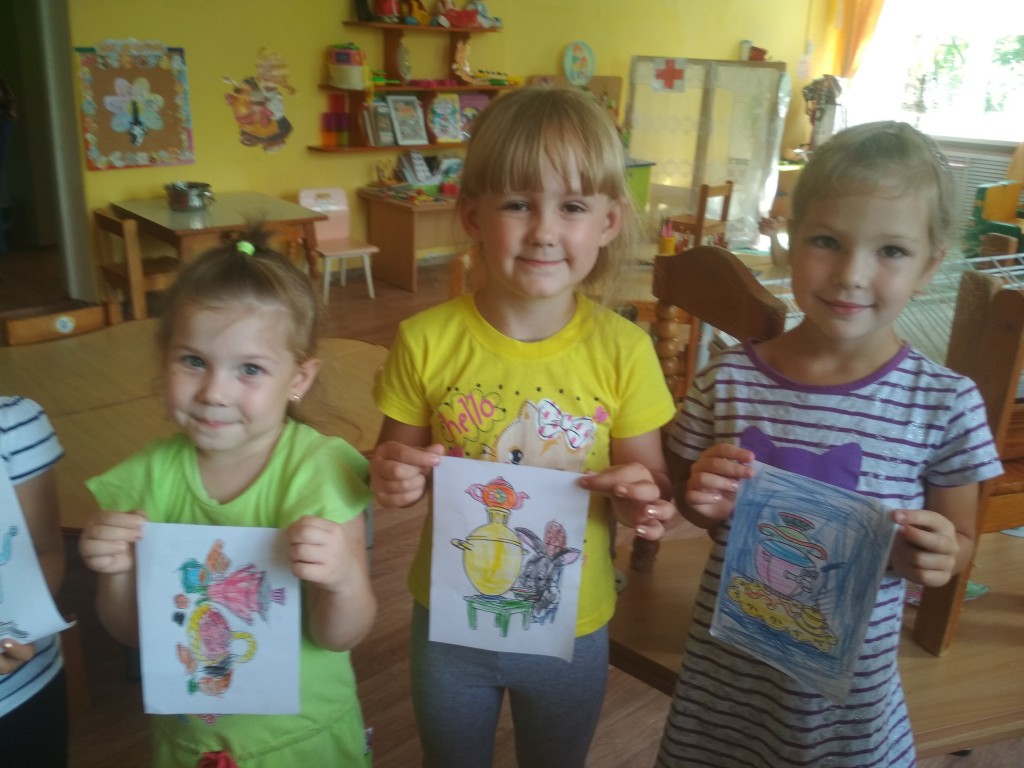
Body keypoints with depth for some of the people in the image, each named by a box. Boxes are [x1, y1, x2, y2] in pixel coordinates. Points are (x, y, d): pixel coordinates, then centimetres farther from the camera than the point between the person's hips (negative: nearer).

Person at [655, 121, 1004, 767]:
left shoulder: (946, 402, -14)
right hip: (726, 670, 1)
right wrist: (706, 502, -17)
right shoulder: (730, 379, -11)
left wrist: (937, 555, -20)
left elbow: (959, 536, 1)